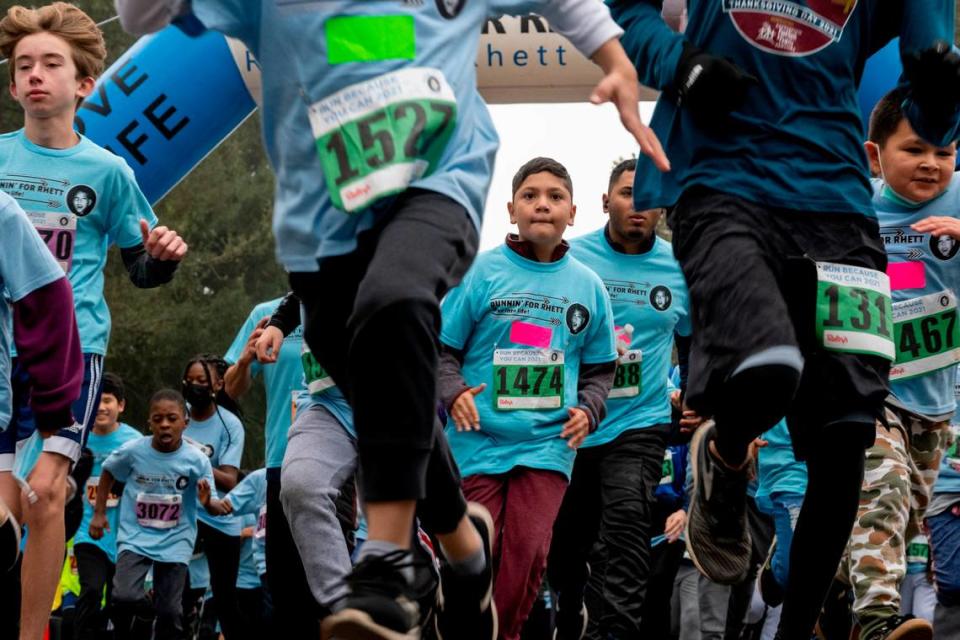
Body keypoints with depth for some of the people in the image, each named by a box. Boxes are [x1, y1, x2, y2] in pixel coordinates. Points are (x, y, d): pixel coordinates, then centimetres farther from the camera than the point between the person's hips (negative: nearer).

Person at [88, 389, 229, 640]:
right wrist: (99, 513, 7)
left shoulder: (197, 460, -12)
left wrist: (208, 502, -33)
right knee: (125, 597, -20)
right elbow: (107, 473, 10)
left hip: (175, 543, 0)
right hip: (135, 537, 0)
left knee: (170, 611, -1)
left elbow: (216, 509, -10)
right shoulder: (133, 450, -11)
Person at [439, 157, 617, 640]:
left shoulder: (586, 286, 7)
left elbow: (599, 368, 15)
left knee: (528, 556, -8)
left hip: (548, 443, 1)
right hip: (478, 439, -1)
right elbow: (441, 349, 1)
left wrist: (586, 410, -4)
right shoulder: (482, 272, -1)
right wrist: (454, 393, -17)